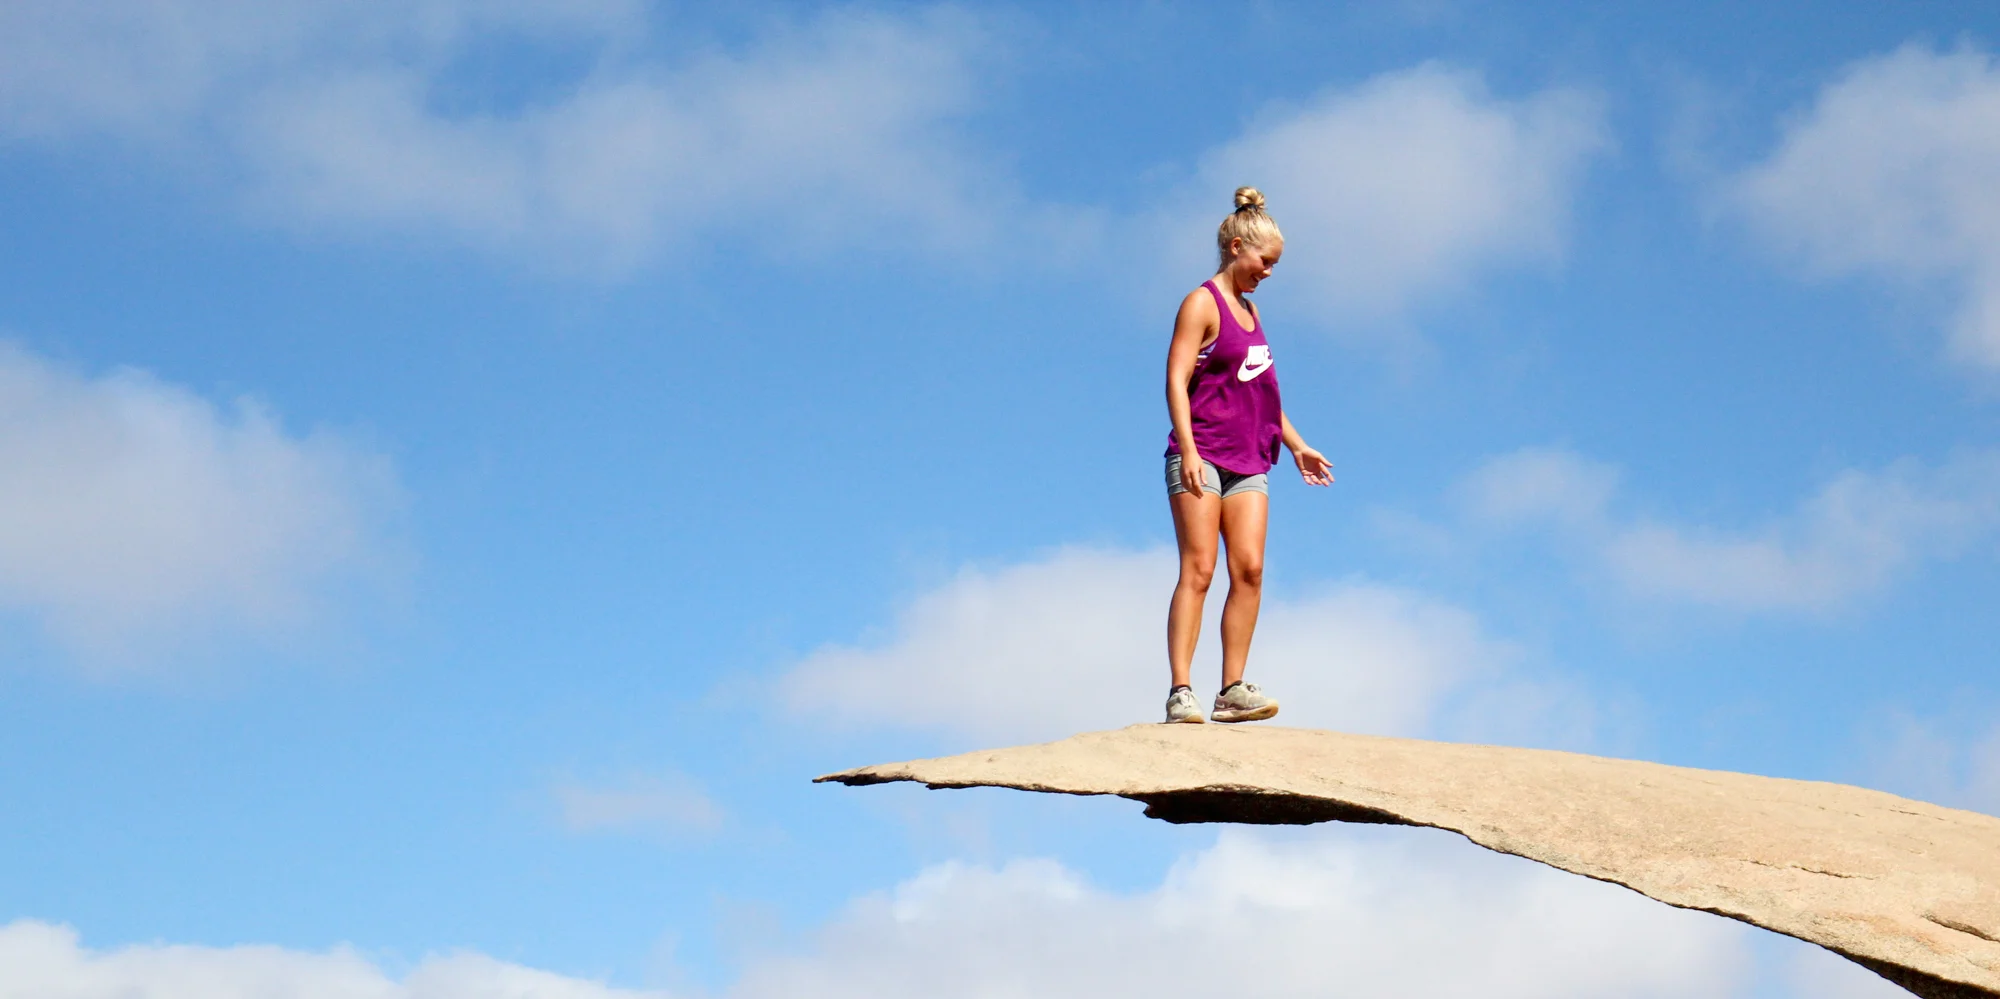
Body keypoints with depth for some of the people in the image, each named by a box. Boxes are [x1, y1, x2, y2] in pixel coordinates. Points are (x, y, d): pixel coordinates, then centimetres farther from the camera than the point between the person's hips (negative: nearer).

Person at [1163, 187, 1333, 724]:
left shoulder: (1249, 310, 21)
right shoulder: (1202, 304, -3)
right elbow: (1176, 381, -12)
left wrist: (1296, 445, 24)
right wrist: (1188, 450, -23)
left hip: (1249, 462, 7)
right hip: (1202, 457, -7)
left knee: (1249, 569, -4)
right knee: (1198, 569, -11)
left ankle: (1232, 689, -3)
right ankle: (1180, 691, -12)